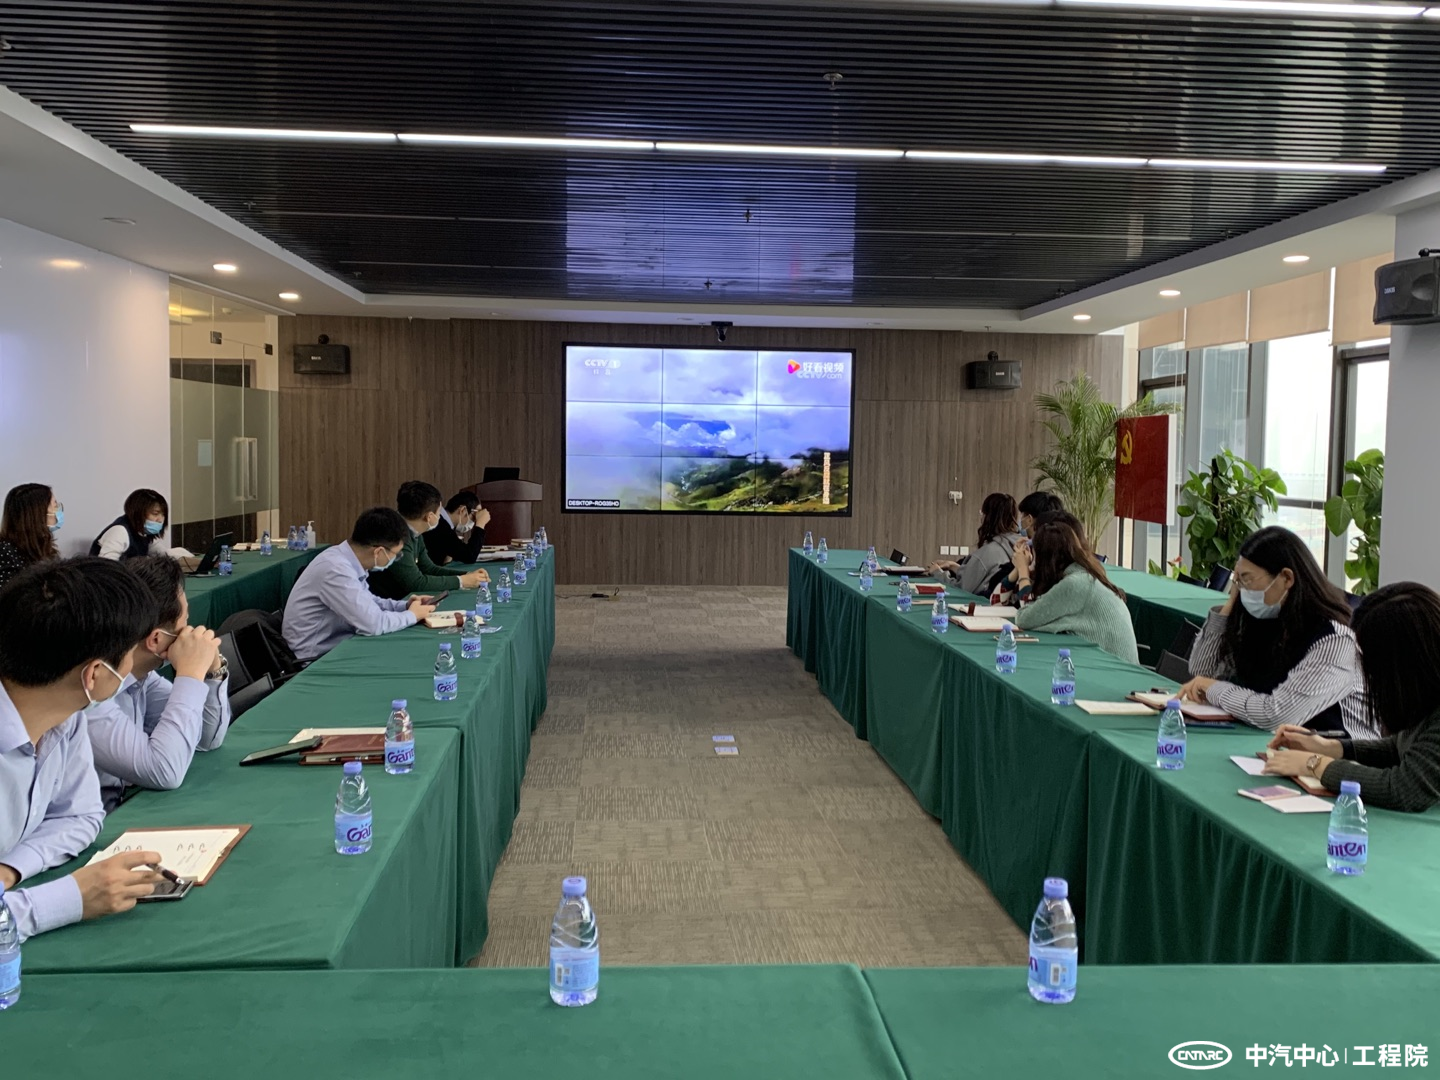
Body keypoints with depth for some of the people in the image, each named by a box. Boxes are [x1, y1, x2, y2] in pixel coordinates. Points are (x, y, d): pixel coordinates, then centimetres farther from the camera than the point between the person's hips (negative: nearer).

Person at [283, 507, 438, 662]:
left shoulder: (345, 559, 0)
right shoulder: (337, 569, -26)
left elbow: (367, 603, 17)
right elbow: (373, 623, -28)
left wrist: (405, 606, 3)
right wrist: (412, 615, -11)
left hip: (333, 646, 8)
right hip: (317, 658, -8)